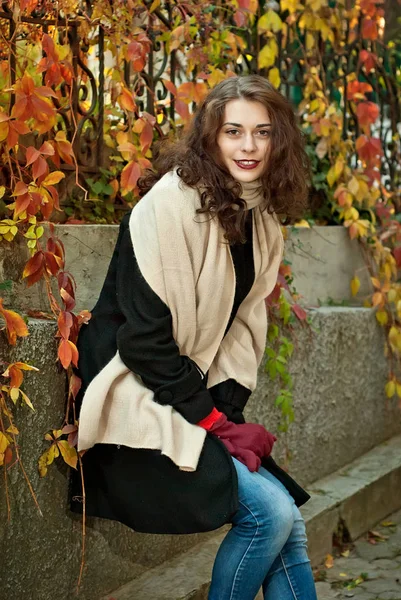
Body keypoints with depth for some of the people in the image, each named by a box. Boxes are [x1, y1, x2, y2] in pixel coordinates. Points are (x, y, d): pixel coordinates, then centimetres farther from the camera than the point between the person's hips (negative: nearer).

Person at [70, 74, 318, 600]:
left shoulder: (262, 217, 7)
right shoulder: (172, 203, -17)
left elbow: (244, 321, 12)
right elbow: (143, 333, -20)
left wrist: (228, 407, -1)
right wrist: (208, 416, -14)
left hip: (198, 402, 8)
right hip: (139, 406, -8)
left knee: (289, 527, -2)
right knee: (271, 512, -18)